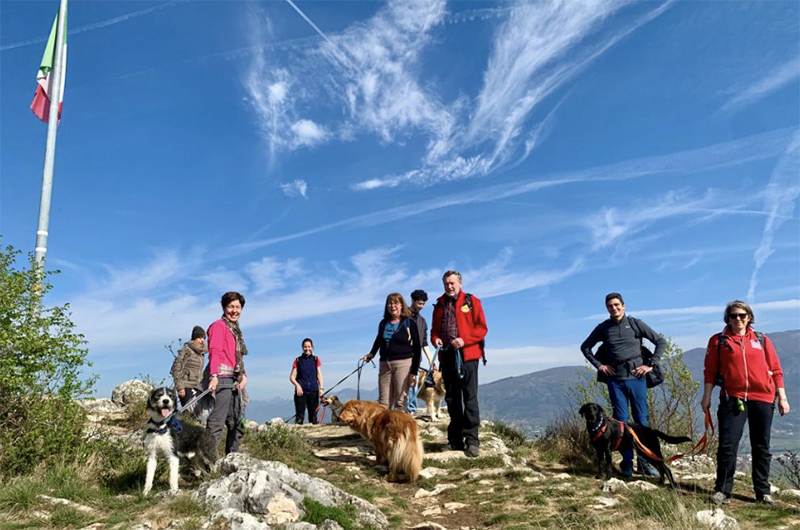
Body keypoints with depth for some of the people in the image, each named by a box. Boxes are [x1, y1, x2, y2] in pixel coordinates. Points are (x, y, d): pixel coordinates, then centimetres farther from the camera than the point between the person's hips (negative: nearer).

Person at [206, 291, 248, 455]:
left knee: (237, 423, 14)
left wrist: (244, 376, 3)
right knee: (217, 422, -14)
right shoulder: (219, 325, -3)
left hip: (235, 382, 9)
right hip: (222, 379, -9)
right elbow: (215, 352, -16)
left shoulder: (236, 330, 23)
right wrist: (214, 375, -29)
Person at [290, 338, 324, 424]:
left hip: (313, 391, 2)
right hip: (301, 391, -1)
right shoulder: (298, 360, 6)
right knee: (299, 415, -7)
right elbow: (292, 376, 4)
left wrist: (321, 387, -9)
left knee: (313, 416, 5)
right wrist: (297, 385, -15)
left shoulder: (316, 359, 9)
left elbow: (319, 374, 5)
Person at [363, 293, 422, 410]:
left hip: (403, 364, -4)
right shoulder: (383, 323, 11)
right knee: (383, 401, 5)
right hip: (385, 364, 4)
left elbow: (417, 348, -3)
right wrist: (372, 353, 17)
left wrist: (414, 372, -8)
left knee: (400, 401, 0)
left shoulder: (409, 323, -1)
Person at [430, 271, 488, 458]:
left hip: (467, 355, -5)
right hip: (447, 356, 5)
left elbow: (482, 328, -4)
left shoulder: (472, 301, 1)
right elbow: (434, 329, 18)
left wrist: (464, 340, -17)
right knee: (451, 398, 9)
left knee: (470, 397, -6)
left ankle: (472, 440, -4)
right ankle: (455, 439, 17)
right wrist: (435, 339, -4)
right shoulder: (439, 305, 15)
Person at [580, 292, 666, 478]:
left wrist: (650, 364, -2)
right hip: (615, 380, 1)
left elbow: (661, 342, 5)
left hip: (636, 378, -1)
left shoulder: (635, 324, 2)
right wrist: (598, 365, 5)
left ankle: (644, 462, 11)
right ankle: (627, 463, 10)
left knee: (642, 420, 1)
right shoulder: (603, 328, 6)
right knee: (621, 422, 3)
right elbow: (585, 347, 16)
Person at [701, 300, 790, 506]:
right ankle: (722, 491, 1)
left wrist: (782, 398, 7)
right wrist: (706, 396, 2)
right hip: (733, 399, -2)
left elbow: (776, 370, 11)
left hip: (762, 399, 2)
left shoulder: (762, 340, 10)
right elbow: (710, 371, 6)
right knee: (727, 445, -7)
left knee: (761, 447, 11)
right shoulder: (718, 341, 5)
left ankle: (763, 492, 22)